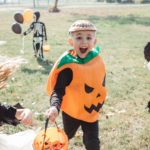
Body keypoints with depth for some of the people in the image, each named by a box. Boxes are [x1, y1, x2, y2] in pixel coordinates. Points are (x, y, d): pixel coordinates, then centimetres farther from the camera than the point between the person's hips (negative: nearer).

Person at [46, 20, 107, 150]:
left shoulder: (97, 60, -11)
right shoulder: (67, 64, -25)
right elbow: (58, 89, -30)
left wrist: (99, 103, 14)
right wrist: (55, 107, -48)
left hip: (91, 111, 2)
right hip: (71, 111, -2)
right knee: (67, 136, 24)